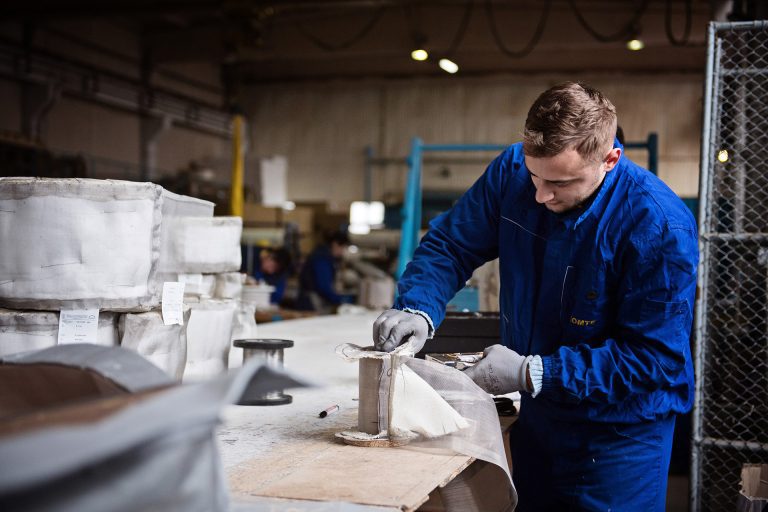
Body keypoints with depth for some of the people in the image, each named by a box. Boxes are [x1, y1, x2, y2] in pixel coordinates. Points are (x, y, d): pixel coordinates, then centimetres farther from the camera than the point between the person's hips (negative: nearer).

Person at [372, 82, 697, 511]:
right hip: (537, 415, 5)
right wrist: (418, 309, -22)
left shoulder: (661, 227, -27)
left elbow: (657, 358, -24)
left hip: (621, 432, -5)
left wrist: (534, 374, -28)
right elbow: (450, 246, -2)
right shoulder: (512, 171, -13)